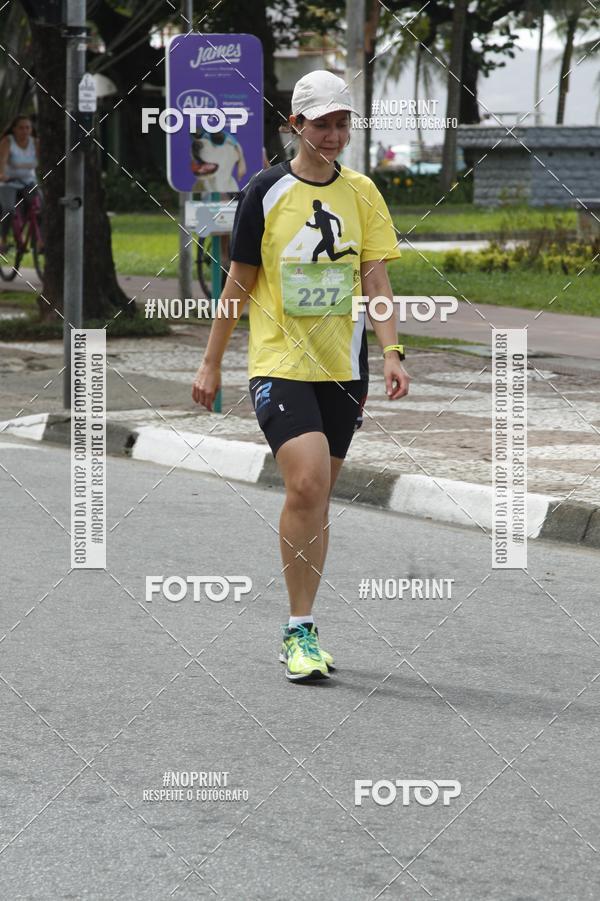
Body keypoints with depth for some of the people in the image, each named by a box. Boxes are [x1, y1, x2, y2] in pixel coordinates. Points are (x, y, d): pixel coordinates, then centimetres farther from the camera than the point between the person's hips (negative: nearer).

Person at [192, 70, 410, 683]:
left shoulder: (361, 193, 6)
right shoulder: (265, 192, -2)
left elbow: (374, 278, 4)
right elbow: (239, 282, 4)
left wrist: (390, 352, -9)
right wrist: (211, 363, 7)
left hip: (342, 367, 4)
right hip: (278, 363, -4)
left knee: (315, 496, 9)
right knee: (306, 482, -20)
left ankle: (299, 631, 21)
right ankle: (300, 631, -12)